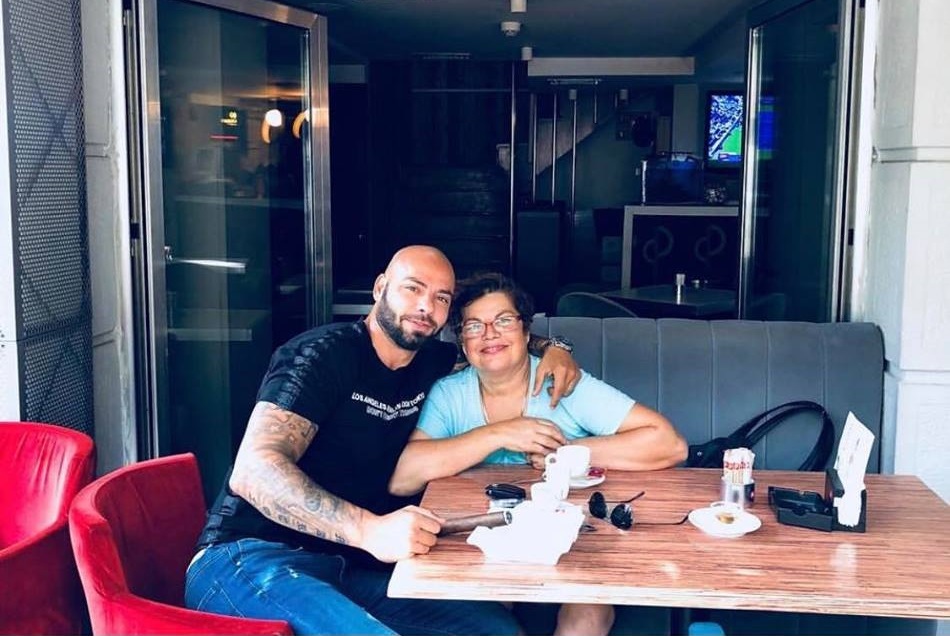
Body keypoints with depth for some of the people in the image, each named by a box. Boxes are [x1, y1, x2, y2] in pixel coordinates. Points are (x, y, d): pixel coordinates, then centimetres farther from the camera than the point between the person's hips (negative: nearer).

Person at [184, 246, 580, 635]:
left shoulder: (428, 363, 13)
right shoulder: (322, 354, -9)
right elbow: (254, 471, -22)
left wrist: (548, 349, 11)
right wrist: (367, 529, -36)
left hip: (348, 570, 8)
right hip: (250, 561, -7)